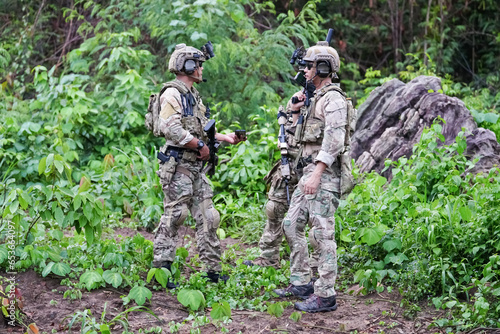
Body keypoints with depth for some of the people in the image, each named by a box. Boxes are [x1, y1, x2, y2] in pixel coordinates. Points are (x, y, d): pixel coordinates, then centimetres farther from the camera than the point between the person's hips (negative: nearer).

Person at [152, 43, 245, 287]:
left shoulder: (193, 95, 20)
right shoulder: (172, 94, -11)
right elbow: (172, 129, -23)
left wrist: (226, 138, 19)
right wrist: (201, 145, -16)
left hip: (196, 166, 9)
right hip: (178, 166, -9)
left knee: (207, 218, 8)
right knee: (173, 216, -8)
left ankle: (213, 269, 13)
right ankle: (160, 269, -2)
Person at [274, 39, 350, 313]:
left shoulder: (333, 98, -12)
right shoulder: (315, 98, 20)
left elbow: (334, 140, -23)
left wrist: (317, 174, -26)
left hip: (323, 175, -11)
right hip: (308, 172, 11)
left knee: (322, 234, -9)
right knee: (291, 225, 14)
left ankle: (325, 295, -7)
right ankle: (300, 283, 21)